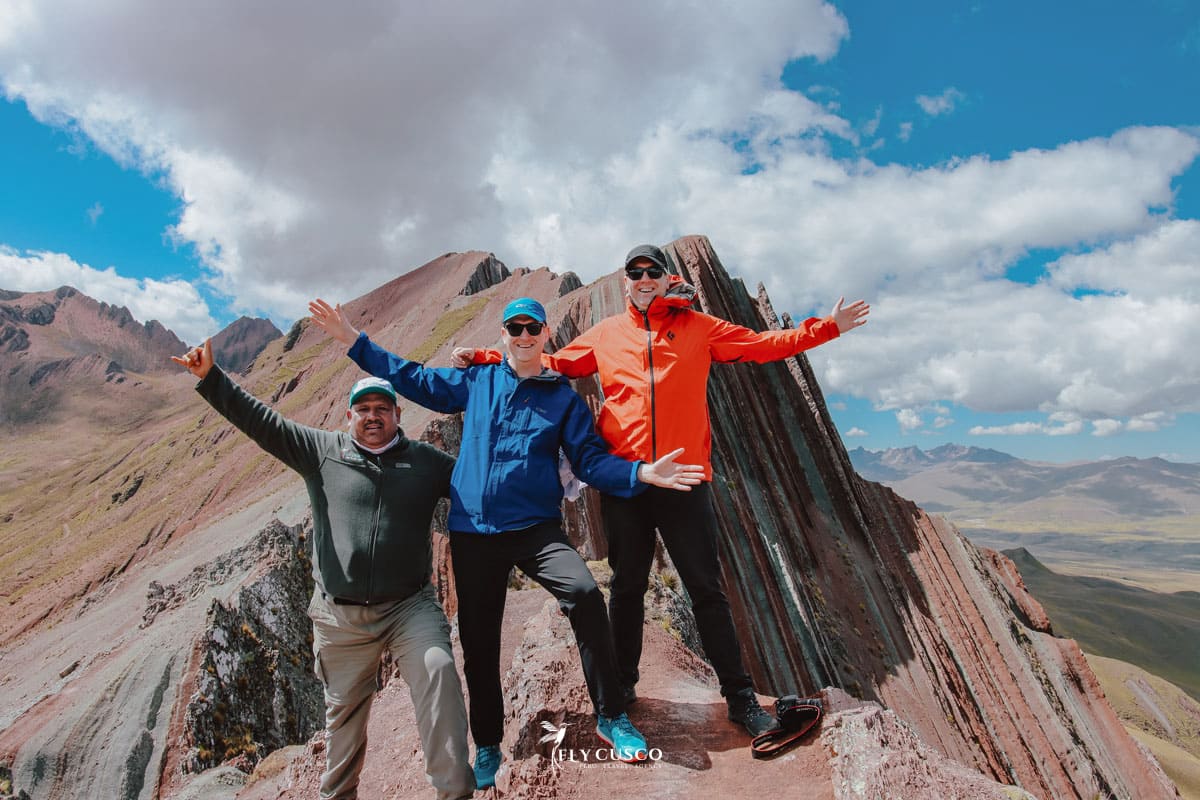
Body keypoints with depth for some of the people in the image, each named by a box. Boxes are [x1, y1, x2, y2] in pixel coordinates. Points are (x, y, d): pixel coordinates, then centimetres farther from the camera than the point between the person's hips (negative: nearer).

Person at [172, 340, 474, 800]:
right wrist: (210, 378, -5)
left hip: (409, 607, -1)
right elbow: (261, 421, 1)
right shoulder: (321, 450, 3)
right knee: (344, 709, 16)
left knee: (438, 672, -24)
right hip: (339, 615, 1)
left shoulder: (427, 461, 3)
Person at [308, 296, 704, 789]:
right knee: (478, 640, 9)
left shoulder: (564, 397, 6)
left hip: (535, 527, -2)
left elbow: (590, 460, 0)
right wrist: (350, 338, 16)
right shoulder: (475, 382, 10)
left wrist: (643, 472, -16)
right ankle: (487, 746, 31)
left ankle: (611, 717, -10)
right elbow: (412, 378, 17)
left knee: (584, 593, -27)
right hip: (473, 532, 2)